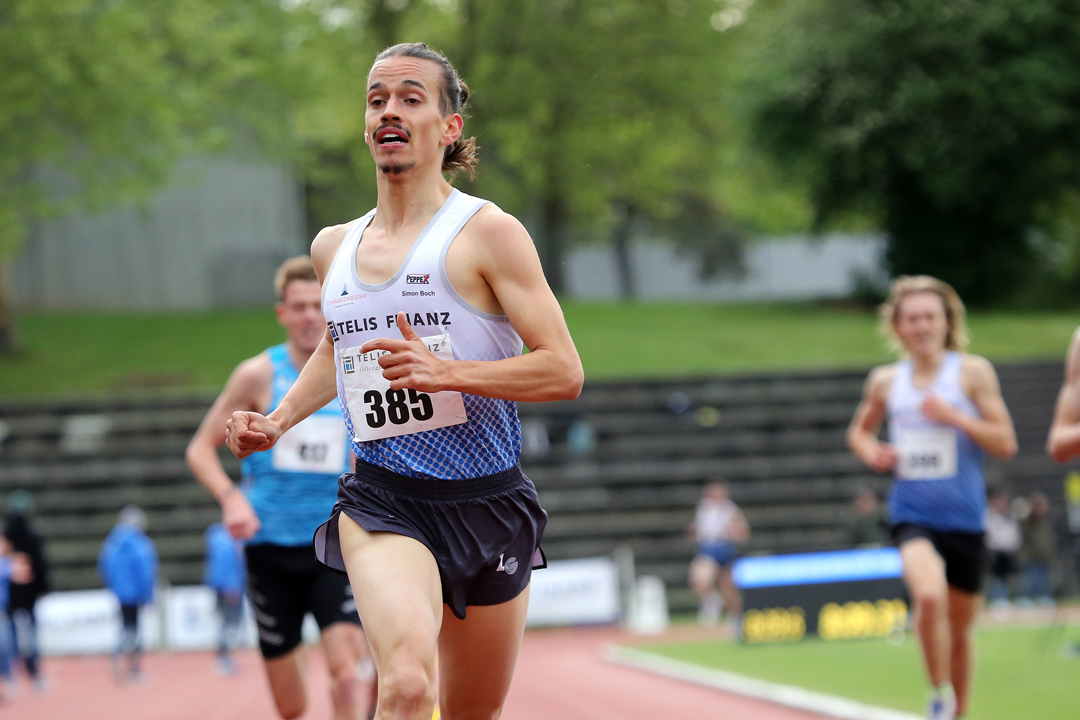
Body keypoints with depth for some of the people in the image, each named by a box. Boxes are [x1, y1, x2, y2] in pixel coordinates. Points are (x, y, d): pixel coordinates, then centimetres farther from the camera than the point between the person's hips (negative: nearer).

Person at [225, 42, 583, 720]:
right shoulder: (333, 246, 11)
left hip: (486, 503, -1)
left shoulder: (488, 232, -6)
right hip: (381, 499, 1)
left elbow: (565, 371, -11)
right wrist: (278, 422, 16)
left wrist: (446, 372, -23)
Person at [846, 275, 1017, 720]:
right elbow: (859, 431, 25)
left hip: (964, 518, 0)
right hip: (912, 515, 0)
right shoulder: (885, 382, 7)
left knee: (960, 628, 10)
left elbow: (1005, 443, -4)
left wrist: (953, 416, -16)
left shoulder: (972, 372, -1)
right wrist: (872, 453, 2)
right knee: (929, 596, -28)